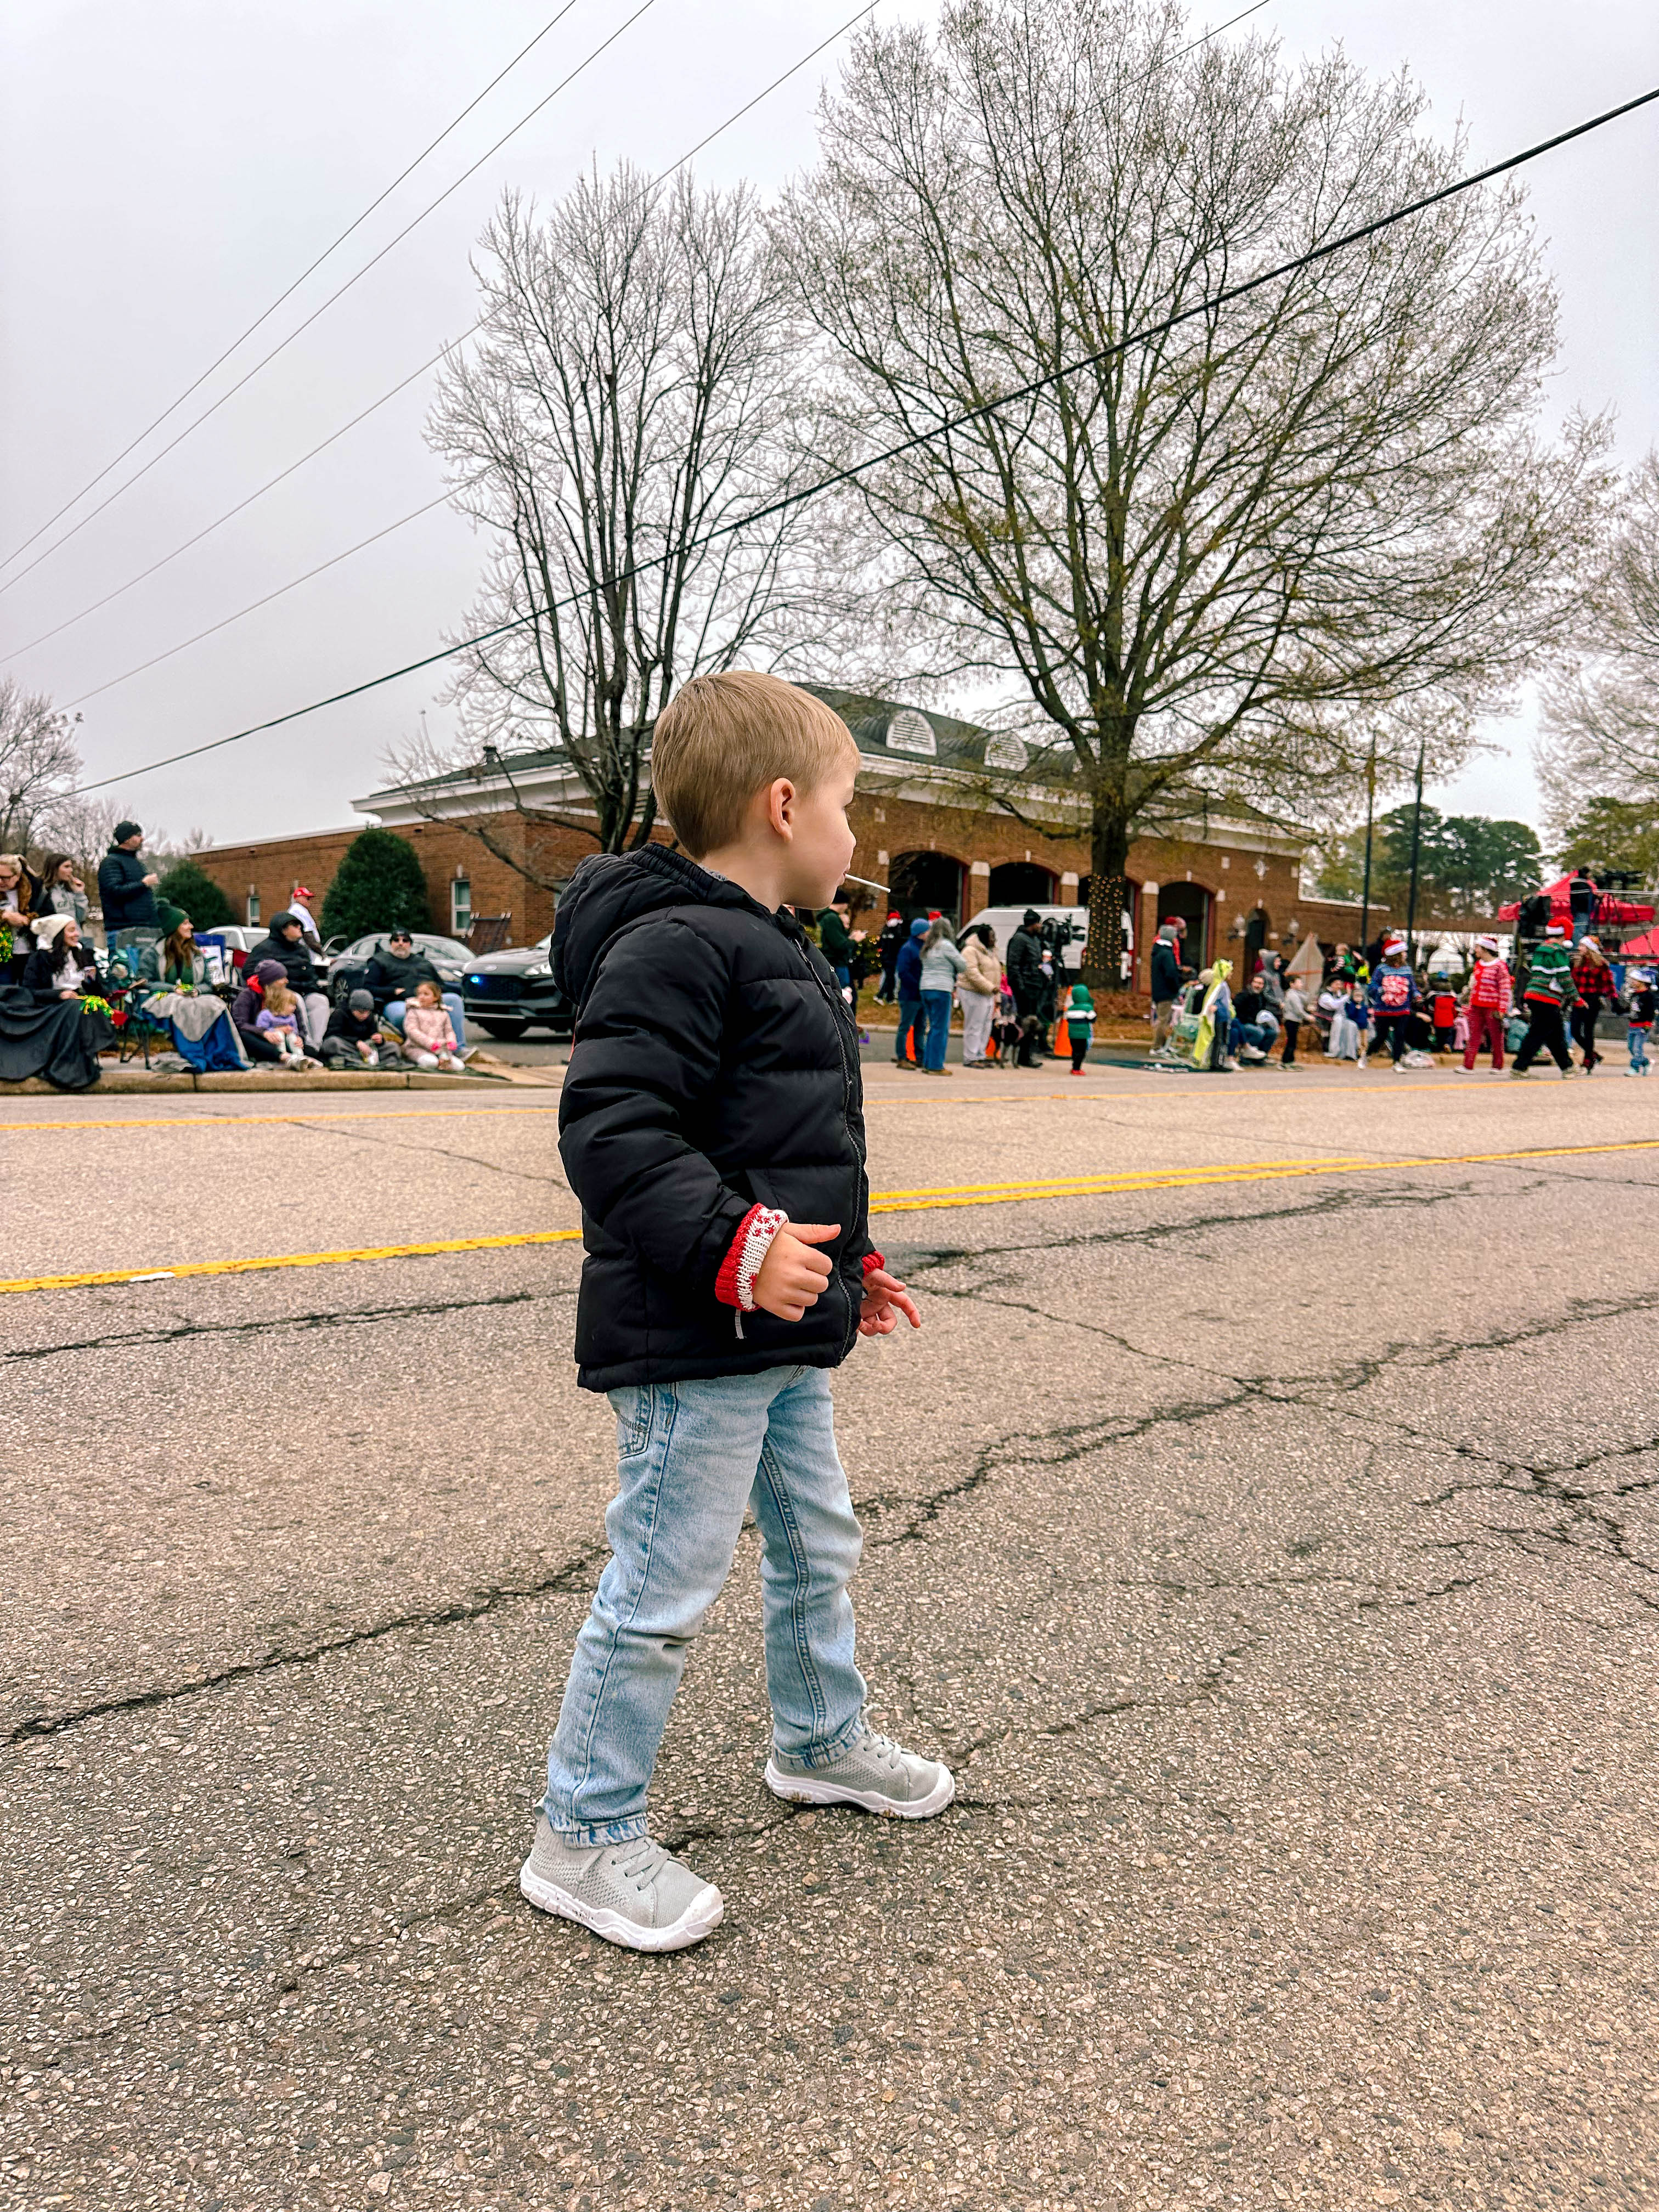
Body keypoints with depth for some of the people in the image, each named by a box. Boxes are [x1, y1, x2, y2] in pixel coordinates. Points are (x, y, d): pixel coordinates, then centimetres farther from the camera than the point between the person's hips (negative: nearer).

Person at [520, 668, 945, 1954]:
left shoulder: (770, 953, 16)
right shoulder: (673, 949, -18)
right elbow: (613, 1133, -25)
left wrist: (847, 1263, 24)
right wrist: (733, 1250, -30)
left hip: (780, 1342, 11)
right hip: (690, 1346, -10)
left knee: (817, 1544, 23)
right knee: (664, 1588, 1)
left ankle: (823, 1741, 45)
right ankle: (585, 1837, 20)